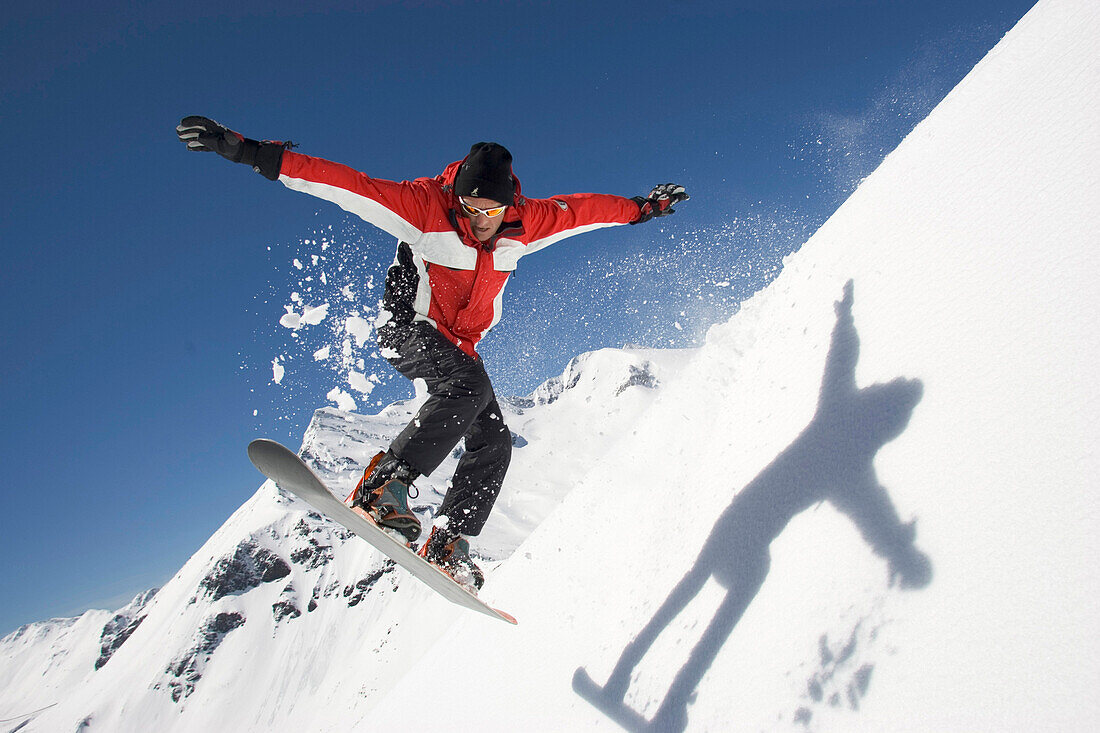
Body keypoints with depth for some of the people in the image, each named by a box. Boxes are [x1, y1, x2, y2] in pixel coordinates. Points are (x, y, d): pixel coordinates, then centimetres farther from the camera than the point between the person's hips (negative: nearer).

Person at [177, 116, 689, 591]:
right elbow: (343, 184, -24)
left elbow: (580, 209, 9)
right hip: (407, 328, -6)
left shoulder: (523, 224, -5)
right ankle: (383, 483, -39)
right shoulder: (426, 206, -19)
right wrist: (249, 152, -28)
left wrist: (640, 209, 19)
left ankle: (447, 544, 0)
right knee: (470, 385, -35)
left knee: (493, 441, -6)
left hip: (459, 345, 6)